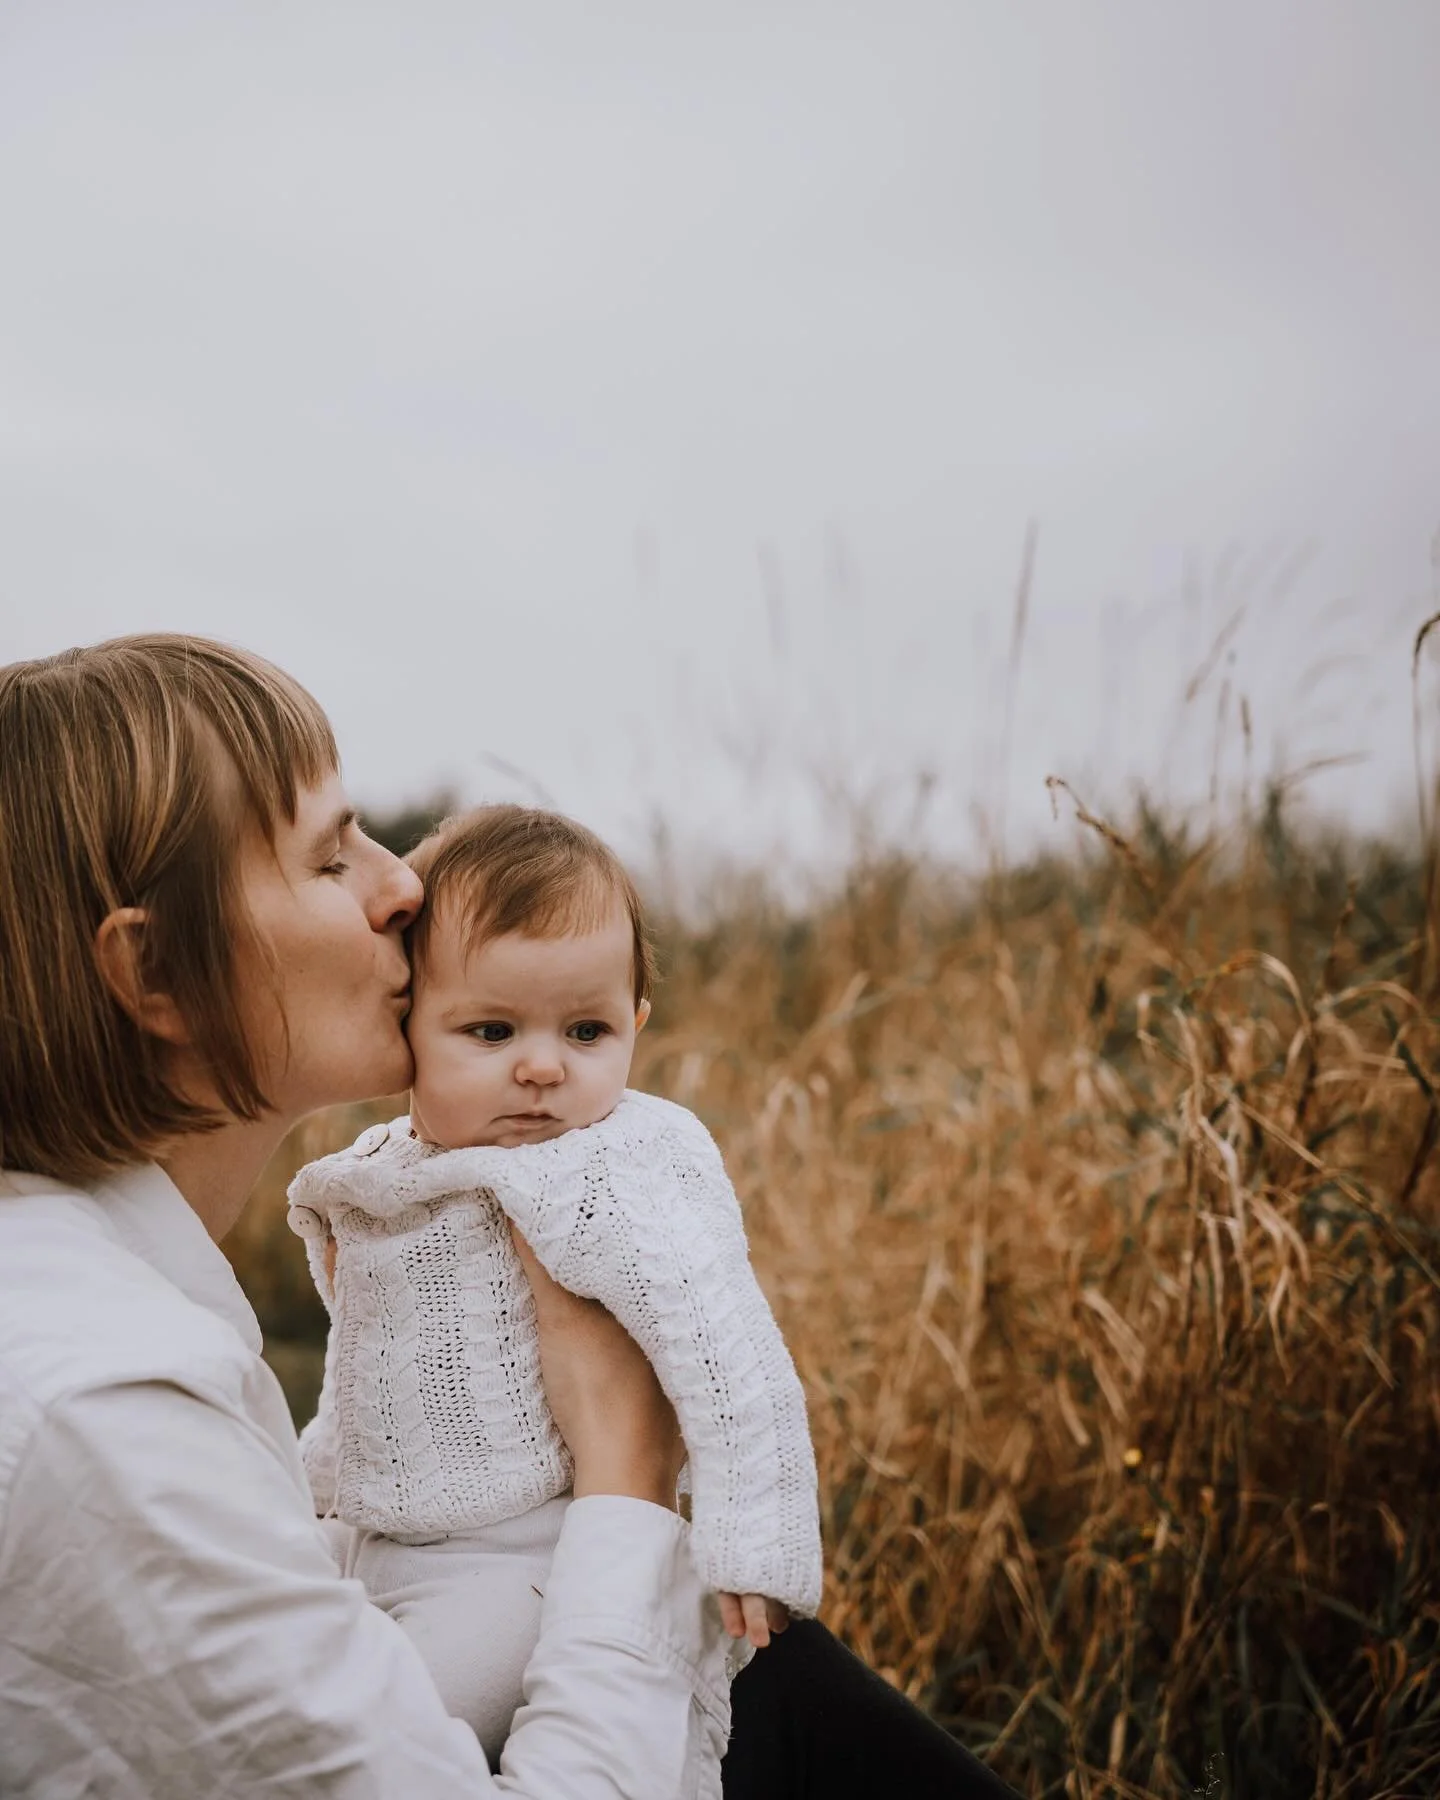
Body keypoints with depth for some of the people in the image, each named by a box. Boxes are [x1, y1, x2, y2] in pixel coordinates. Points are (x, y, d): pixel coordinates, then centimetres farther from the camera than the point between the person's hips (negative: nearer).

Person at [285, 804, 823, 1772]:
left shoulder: (623, 1166, -22)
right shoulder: (381, 1170, 4)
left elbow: (723, 1344, -28)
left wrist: (750, 1546, -29)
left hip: (519, 1561, -8)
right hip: (375, 1540, 8)